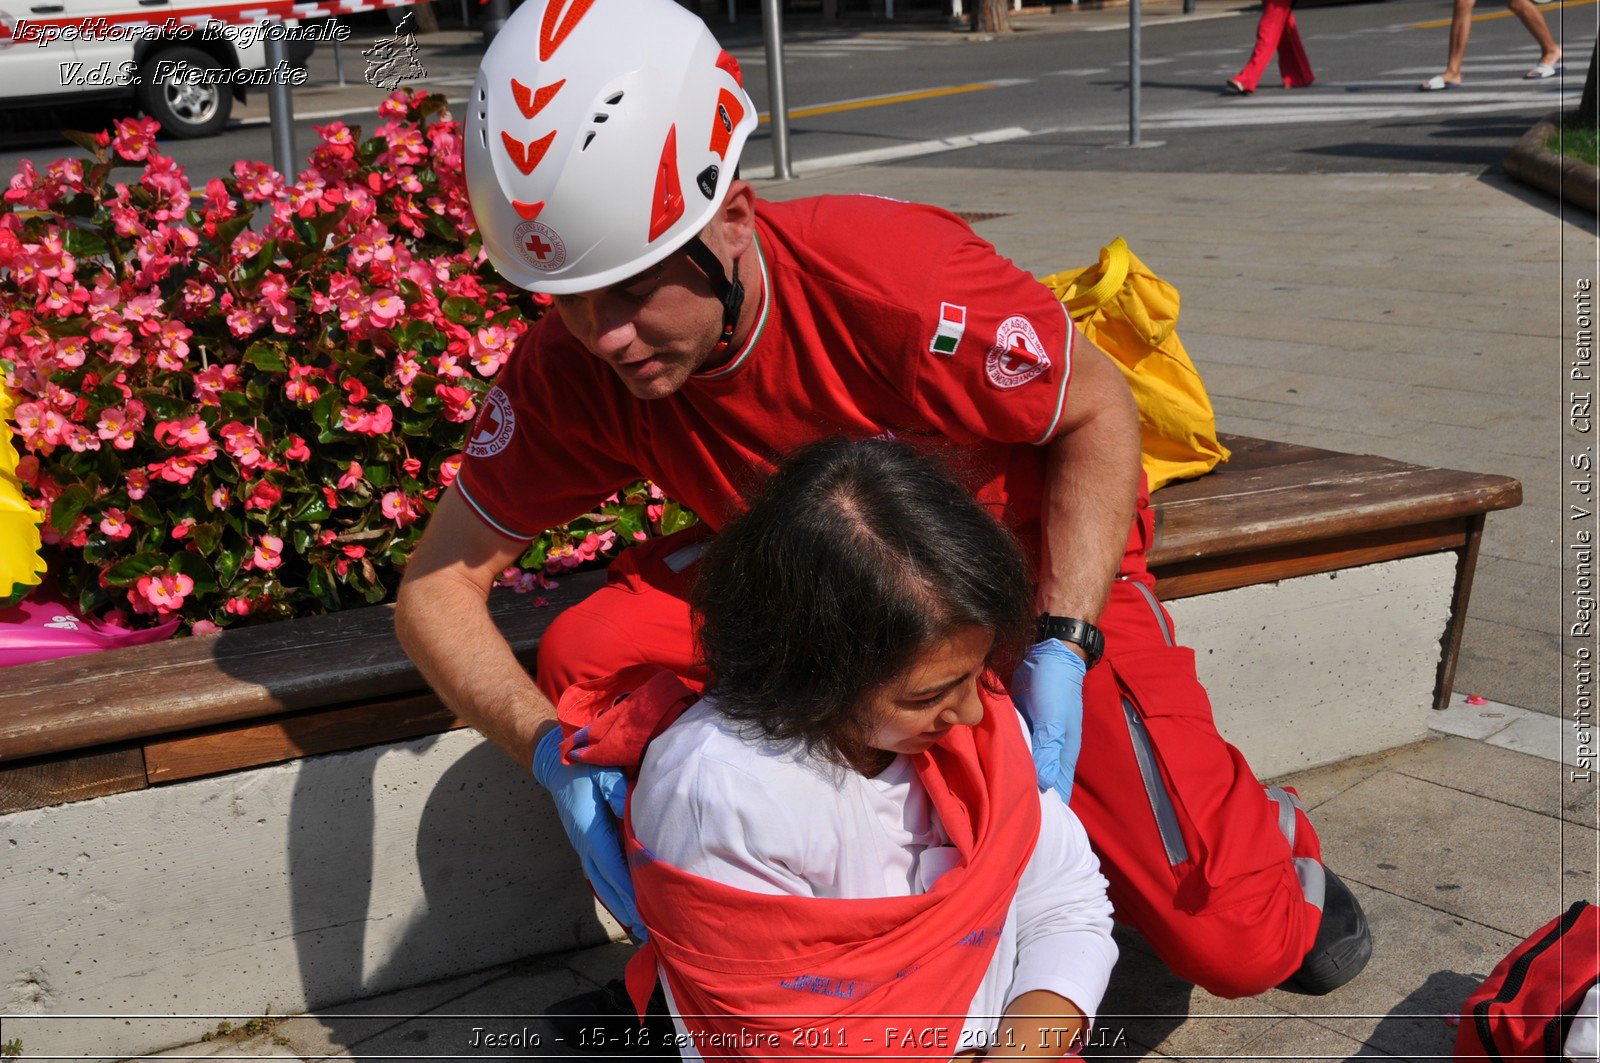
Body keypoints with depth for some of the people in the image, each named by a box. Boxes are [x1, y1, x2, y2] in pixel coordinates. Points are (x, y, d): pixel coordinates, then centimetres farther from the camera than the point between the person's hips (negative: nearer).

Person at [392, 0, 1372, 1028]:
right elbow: (438, 584, -16)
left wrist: (1060, 650, -31)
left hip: (1030, 553, -3)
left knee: (1232, 946, -9)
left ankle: (1266, 839, 30)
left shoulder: (894, 278, -36)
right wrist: (553, 750, -33)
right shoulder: (570, 368, -23)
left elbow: (1099, 412, -21)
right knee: (588, 658, -25)